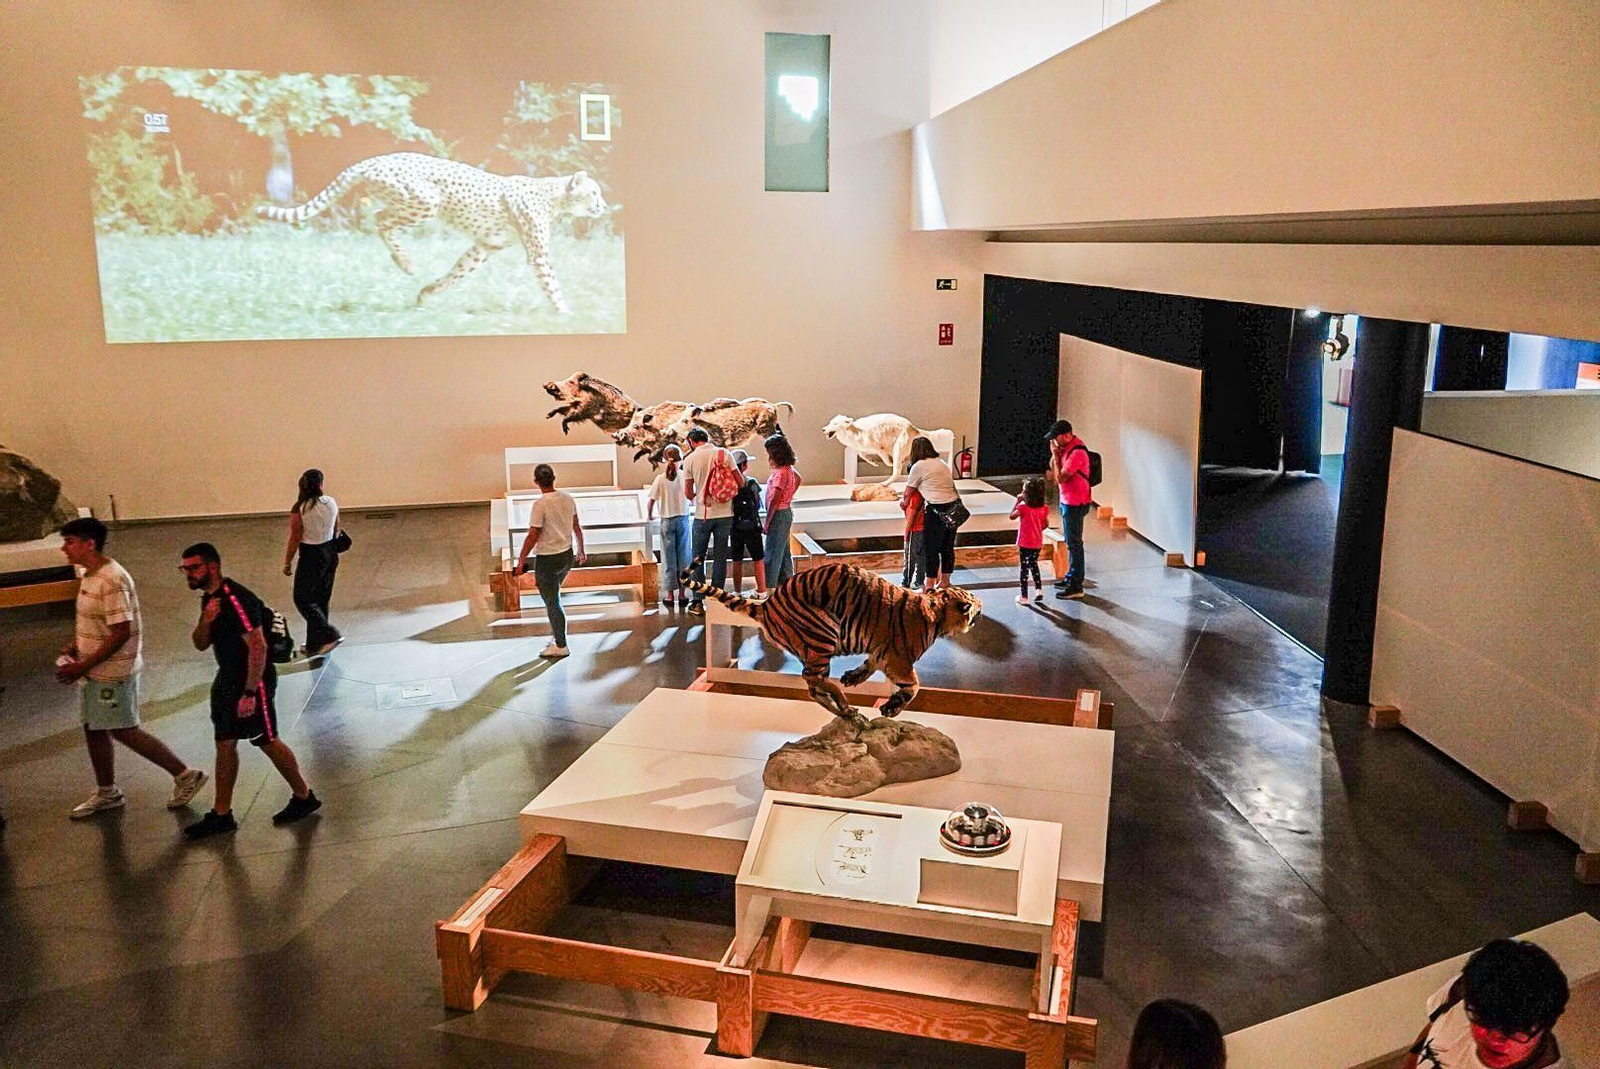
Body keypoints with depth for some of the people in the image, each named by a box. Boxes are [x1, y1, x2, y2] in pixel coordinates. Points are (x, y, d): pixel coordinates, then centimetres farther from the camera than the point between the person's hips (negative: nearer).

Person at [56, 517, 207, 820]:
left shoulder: (111, 581, -24)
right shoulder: (90, 575, 6)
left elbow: (122, 632, -26)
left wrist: (84, 666, -22)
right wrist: (74, 646, 6)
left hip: (113, 672, -10)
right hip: (94, 670, 10)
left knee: (124, 731, 0)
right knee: (93, 729, 16)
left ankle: (184, 775, 11)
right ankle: (107, 793, 31)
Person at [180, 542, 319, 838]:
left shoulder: (236, 600, -24)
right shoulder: (209, 597, 7)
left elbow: (257, 646, -27)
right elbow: (200, 644, 10)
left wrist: (250, 693, -26)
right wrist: (206, 621, -12)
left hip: (253, 682, -9)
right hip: (227, 680, 9)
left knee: (267, 742, 3)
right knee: (225, 744, 11)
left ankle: (304, 798, 21)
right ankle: (221, 815, 20)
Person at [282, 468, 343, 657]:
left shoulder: (299, 509, -18)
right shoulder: (332, 503, -3)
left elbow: (294, 539, -14)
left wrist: (287, 563, -2)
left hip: (311, 556, -6)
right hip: (330, 554, 6)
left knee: (303, 600, 5)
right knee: (321, 600, 15)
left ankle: (330, 635, -8)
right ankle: (315, 645, 23)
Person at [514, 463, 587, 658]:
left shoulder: (541, 504, -20)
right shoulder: (568, 498, 1)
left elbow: (533, 536, -18)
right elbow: (577, 527, 11)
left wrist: (521, 560, -9)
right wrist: (581, 551, 23)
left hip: (547, 559, -7)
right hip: (567, 556, 7)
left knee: (552, 602, 3)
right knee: (553, 597, 25)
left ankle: (561, 646, 9)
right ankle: (556, 634, 30)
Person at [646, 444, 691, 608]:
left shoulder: (660, 479, -7)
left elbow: (651, 502, -6)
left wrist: (649, 516, 12)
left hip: (667, 521, 0)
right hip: (683, 519, 0)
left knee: (668, 558, 6)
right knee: (683, 557, 7)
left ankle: (670, 594, 8)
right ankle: (682, 593, 9)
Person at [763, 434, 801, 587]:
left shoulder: (780, 472, -22)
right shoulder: (788, 468, 6)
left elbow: (775, 500, -23)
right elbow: (799, 480, 28)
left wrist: (767, 522, -19)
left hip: (779, 514, -10)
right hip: (786, 511, 10)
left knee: (772, 554, -5)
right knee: (784, 552, 18)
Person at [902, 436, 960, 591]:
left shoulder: (918, 466, -3)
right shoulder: (942, 463, 17)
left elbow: (908, 492, 6)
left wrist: (903, 501, 29)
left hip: (937, 510, -7)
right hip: (954, 507, 7)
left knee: (931, 548, 2)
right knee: (948, 546, 15)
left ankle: (929, 585, 6)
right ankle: (945, 582, 26)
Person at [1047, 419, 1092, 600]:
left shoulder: (1077, 453, -24)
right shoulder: (1066, 446, 6)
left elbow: (1060, 478, -23)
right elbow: (1052, 467, 15)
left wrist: (1056, 454, -14)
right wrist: (1055, 454, -5)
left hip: (1075, 503, -10)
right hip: (1067, 500, 10)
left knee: (1074, 543, -6)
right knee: (1070, 541, 20)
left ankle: (1076, 586, -2)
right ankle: (1071, 577, 32)